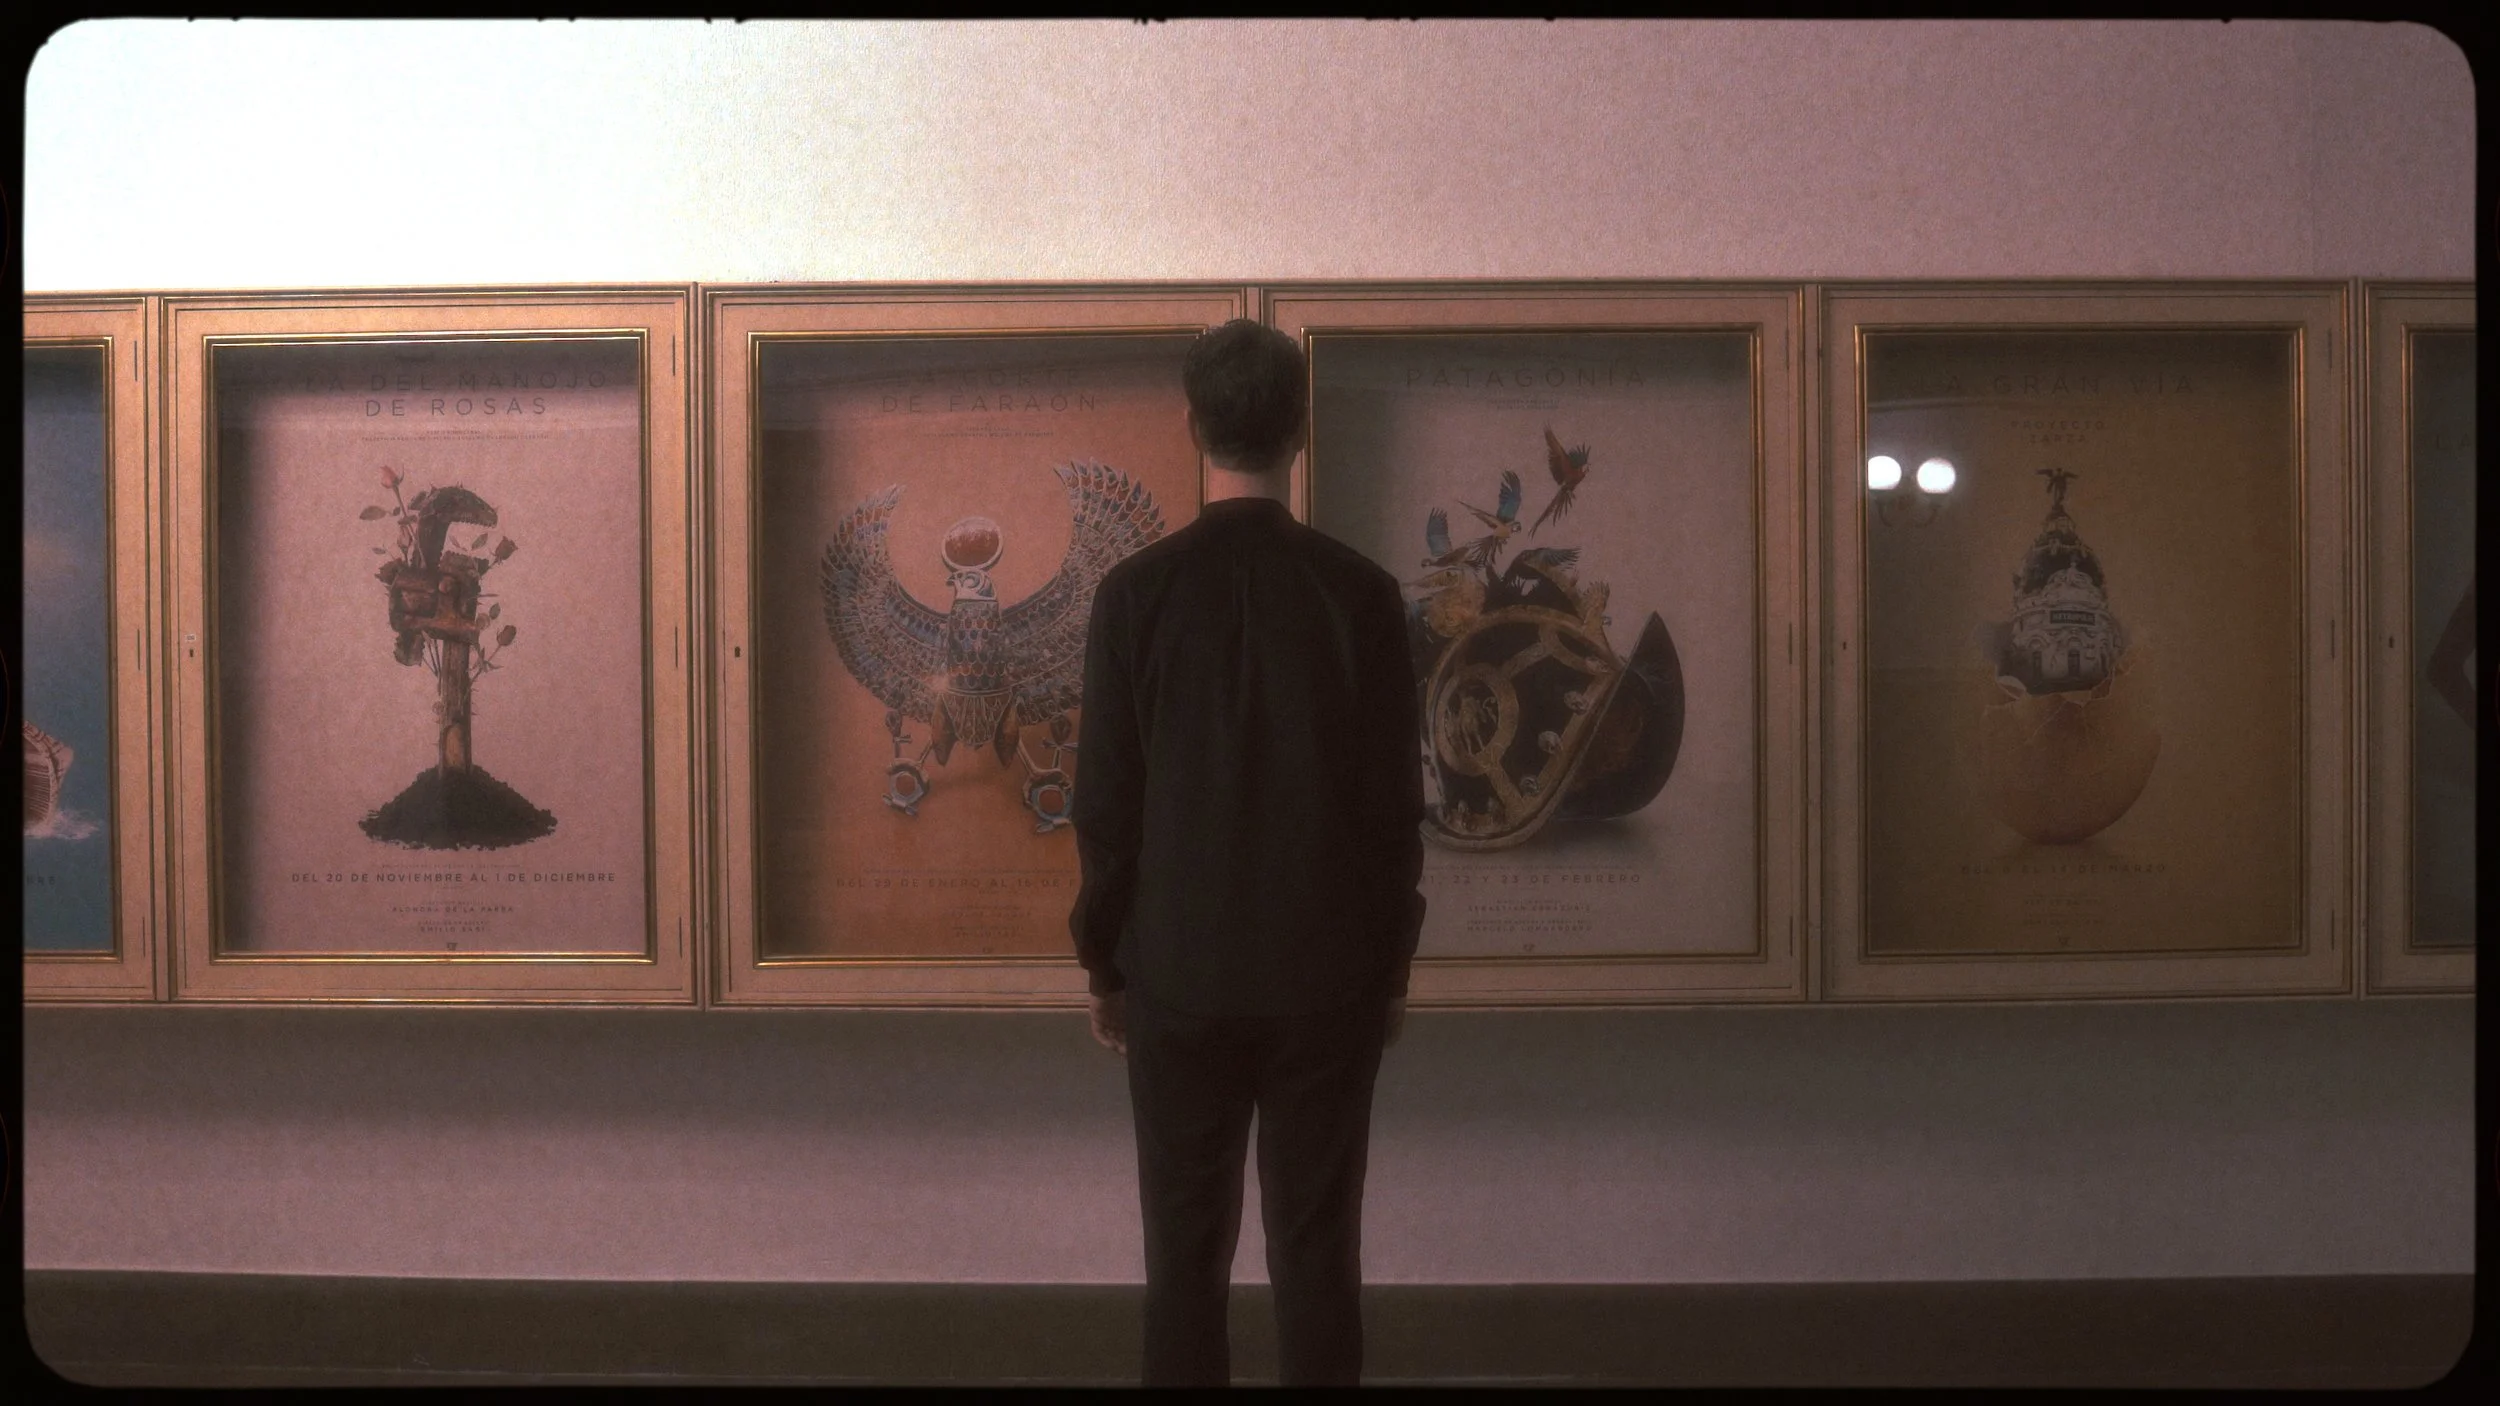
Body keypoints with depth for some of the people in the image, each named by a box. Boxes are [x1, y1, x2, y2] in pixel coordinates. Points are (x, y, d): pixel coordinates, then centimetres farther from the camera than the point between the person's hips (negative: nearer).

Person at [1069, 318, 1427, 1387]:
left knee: (1186, 1247, 9)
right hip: (1328, 974, 0)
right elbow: (1395, 804, -1)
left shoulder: (1136, 591, -6)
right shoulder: (1361, 593, -5)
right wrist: (1393, 966, 10)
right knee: (1316, 1246, 7)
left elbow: (1105, 803, -3)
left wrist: (1102, 962, 9)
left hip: (1179, 973, 0)